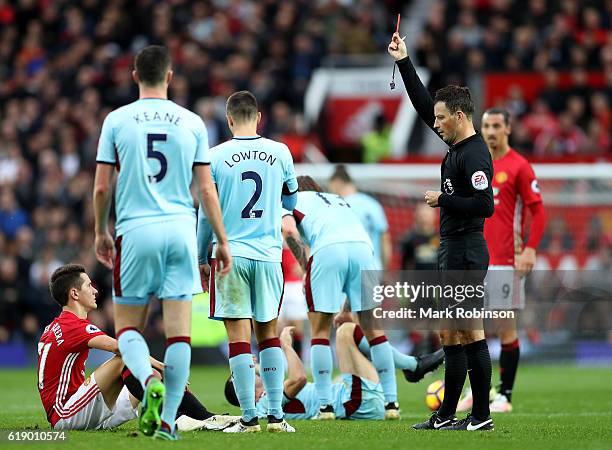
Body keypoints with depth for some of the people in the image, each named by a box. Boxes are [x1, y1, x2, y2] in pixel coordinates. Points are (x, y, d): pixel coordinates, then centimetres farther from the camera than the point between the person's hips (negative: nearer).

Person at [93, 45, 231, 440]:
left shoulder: (117, 120, 1)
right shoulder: (192, 122, 5)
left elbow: (102, 188, 2)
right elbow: (206, 189, 5)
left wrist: (101, 231, 18)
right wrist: (223, 241, 12)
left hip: (135, 231, -1)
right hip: (181, 230, 1)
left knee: (128, 327, 8)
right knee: (179, 330, 3)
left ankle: (150, 381, -21)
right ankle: (167, 421, 1)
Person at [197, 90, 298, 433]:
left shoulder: (216, 157, -4)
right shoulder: (280, 153, 2)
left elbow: (207, 213, 2)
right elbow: (291, 201, 17)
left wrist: (202, 259, 12)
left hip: (230, 254, -2)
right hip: (269, 254, 2)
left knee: (239, 335, -2)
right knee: (269, 333, 12)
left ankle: (249, 417, -4)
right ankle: (276, 415, 8)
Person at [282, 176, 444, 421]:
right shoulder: (340, 201, 41)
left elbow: (288, 229, 3)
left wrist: (306, 267, 10)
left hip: (327, 250, -4)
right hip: (363, 247, 4)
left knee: (320, 328, 7)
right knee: (373, 326, 11)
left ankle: (325, 405, 1)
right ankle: (391, 402, 11)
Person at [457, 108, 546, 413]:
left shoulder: (519, 167, -4)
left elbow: (538, 212, -5)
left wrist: (529, 250, -14)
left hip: (506, 262, -5)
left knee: (506, 329, -1)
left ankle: (505, 396, 4)